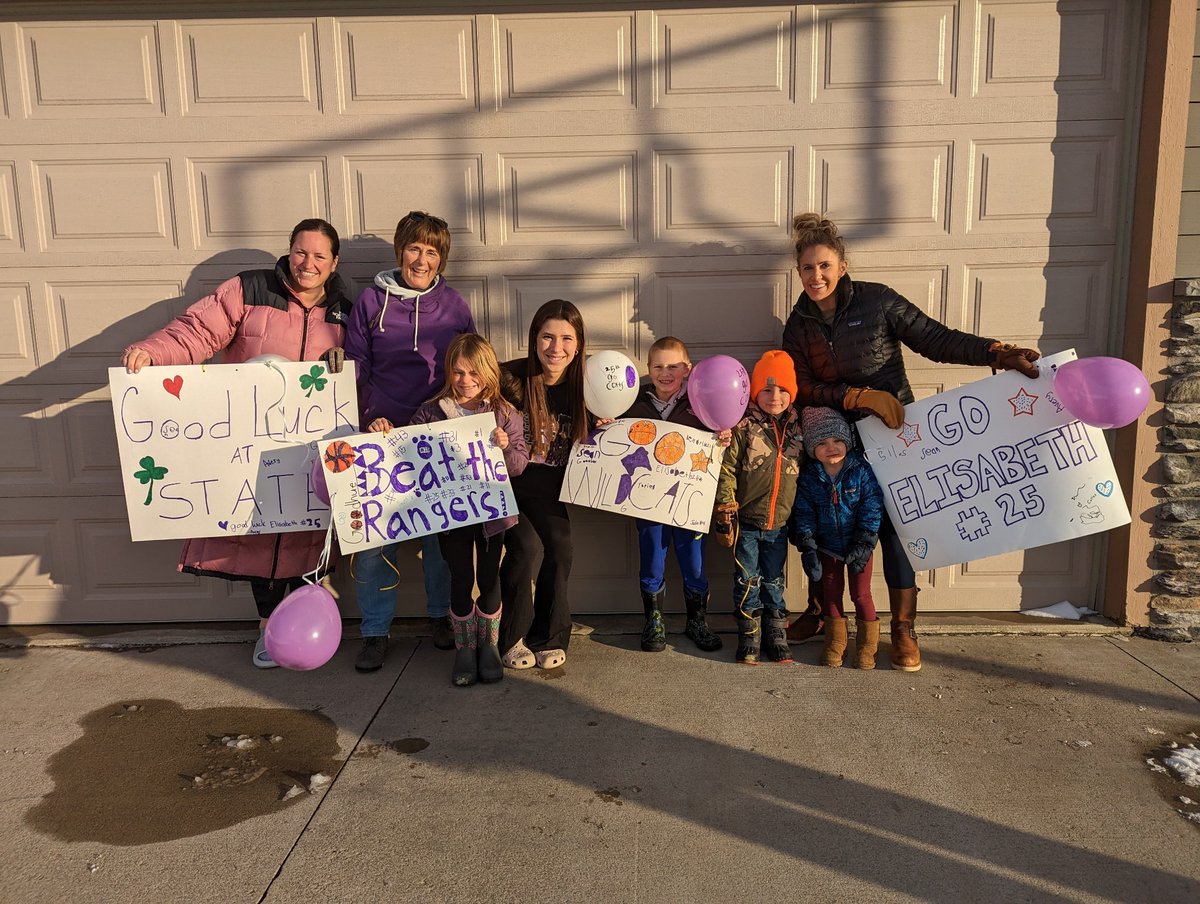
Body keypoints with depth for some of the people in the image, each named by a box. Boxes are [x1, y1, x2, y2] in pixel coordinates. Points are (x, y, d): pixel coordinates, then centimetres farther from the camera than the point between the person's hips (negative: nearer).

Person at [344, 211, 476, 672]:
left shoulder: (454, 305, 7)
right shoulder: (371, 300, 4)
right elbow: (356, 370, 5)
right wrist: (371, 418, -8)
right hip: (384, 434, -1)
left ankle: (442, 615, 27)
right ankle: (375, 631, 12)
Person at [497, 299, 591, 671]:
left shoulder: (581, 388, -2)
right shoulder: (511, 379, -14)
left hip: (549, 490, 3)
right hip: (507, 483, -3)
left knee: (560, 548, -14)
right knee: (524, 544, -21)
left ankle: (549, 636, 9)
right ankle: (512, 637, 1)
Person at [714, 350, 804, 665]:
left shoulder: (797, 429, 4)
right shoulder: (743, 427, -10)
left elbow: (803, 470, 13)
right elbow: (727, 468, -9)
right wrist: (726, 504, -14)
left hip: (779, 523, 3)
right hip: (747, 521, -3)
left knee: (774, 581, 15)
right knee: (747, 580, 6)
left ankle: (776, 635, 26)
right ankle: (749, 636, 18)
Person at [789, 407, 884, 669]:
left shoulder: (861, 470, -12)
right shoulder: (809, 476, -7)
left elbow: (872, 507, -13)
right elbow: (803, 512, -6)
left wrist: (864, 543, -17)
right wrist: (807, 547, -14)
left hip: (857, 545, -2)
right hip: (826, 546, 2)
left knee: (861, 594, 3)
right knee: (831, 592, 12)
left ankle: (867, 646, 18)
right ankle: (835, 643, 26)